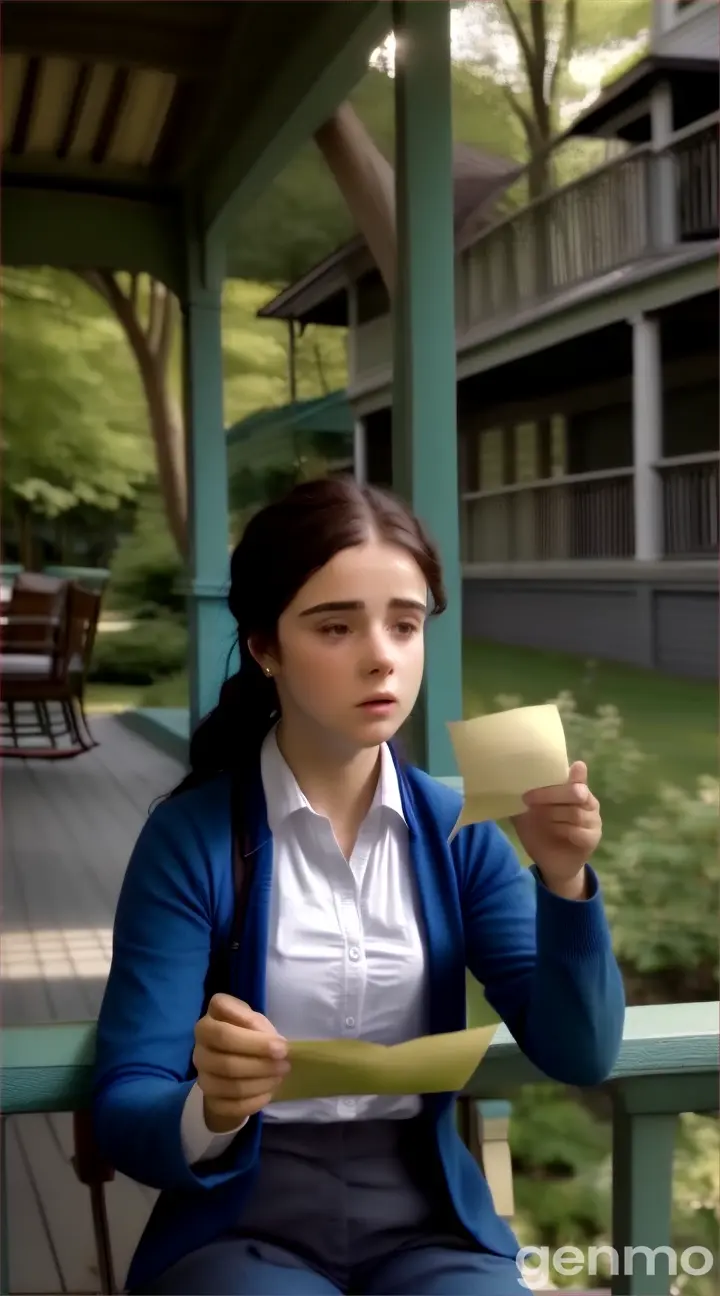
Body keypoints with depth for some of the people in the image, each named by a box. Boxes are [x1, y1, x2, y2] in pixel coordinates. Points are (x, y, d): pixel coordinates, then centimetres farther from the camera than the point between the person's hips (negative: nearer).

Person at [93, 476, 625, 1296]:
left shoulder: (456, 831, -1)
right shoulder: (189, 837, -10)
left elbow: (579, 1056, -5)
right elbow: (123, 1111, -13)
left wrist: (564, 880, -21)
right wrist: (210, 1111, -35)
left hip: (428, 1220, 3)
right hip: (243, 1228, -3)